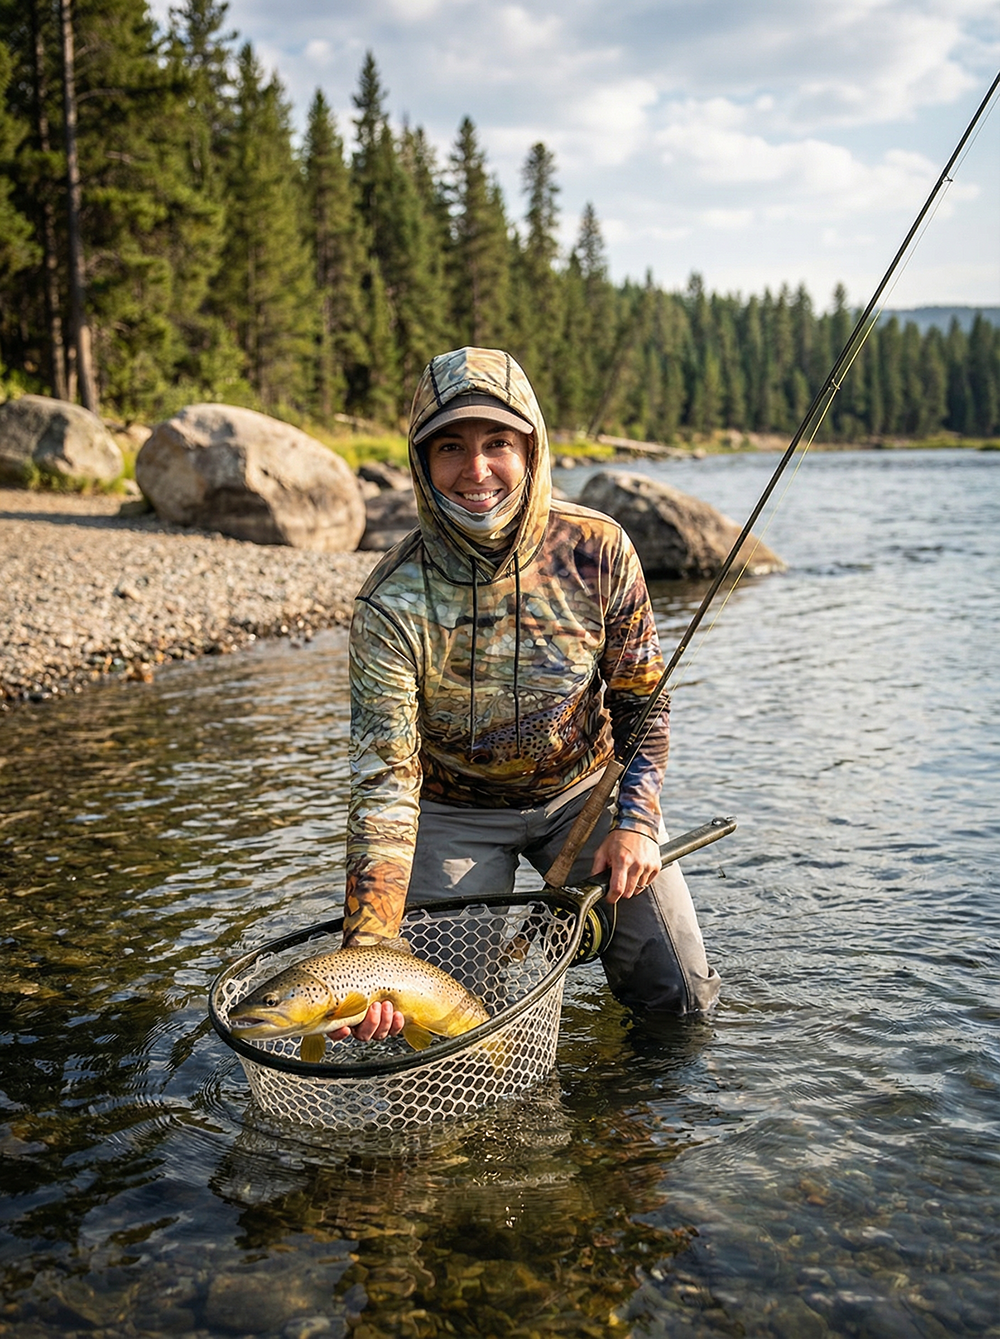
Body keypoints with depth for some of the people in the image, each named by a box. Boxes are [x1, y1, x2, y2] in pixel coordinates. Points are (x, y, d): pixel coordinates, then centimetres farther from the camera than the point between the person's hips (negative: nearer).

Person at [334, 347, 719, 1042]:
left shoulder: (597, 551, -18)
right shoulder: (394, 603, -25)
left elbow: (641, 697, -3)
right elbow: (385, 781, -27)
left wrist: (636, 820, -15)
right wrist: (369, 957, -36)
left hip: (584, 789, 2)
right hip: (457, 811, -1)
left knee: (683, 996, 1)